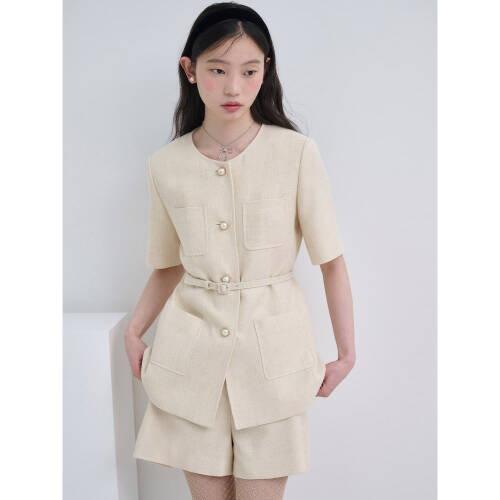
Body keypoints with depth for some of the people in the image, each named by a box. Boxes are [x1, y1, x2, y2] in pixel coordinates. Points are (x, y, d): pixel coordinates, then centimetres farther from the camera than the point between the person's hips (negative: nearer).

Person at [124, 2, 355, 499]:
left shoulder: (297, 152, -7)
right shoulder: (165, 165, 2)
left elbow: (331, 260, -1)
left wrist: (346, 353, -1)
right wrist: (135, 331, 2)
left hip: (273, 350, -2)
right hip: (191, 353, 2)